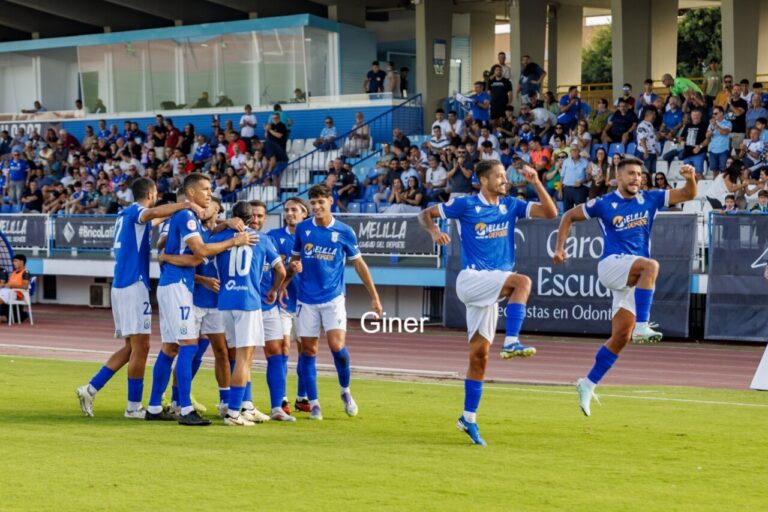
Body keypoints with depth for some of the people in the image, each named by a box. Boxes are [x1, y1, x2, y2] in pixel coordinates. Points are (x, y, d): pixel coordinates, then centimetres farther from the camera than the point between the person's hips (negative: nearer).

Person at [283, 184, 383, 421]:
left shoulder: (344, 232, -2)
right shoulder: (302, 229, 2)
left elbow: (359, 264, 6)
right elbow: (294, 259, 15)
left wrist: (374, 297, 6)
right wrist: (283, 284, -2)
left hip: (333, 298, -2)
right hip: (307, 300, 2)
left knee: (337, 345, -16)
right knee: (308, 350, 0)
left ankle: (345, 391, 9)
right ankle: (313, 403, 9)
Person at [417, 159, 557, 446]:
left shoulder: (511, 206, 9)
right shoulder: (466, 205, -3)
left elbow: (550, 212, 2)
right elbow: (426, 214, 4)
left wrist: (536, 182, -8)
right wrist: (435, 232, -17)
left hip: (493, 288, 5)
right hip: (471, 279, -5)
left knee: (479, 354, 5)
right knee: (522, 281, -30)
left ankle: (469, 418, 11)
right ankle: (511, 343, -37)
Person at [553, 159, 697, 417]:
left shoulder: (650, 199, 7)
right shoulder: (603, 204, -1)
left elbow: (688, 194, 4)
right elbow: (569, 216, 11)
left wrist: (691, 179, -18)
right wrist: (560, 248, 2)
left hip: (635, 278, 4)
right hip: (612, 265, -4)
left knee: (621, 337, 1)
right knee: (651, 265, -35)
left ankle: (588, 384, 12)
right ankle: (641, 326, -41)